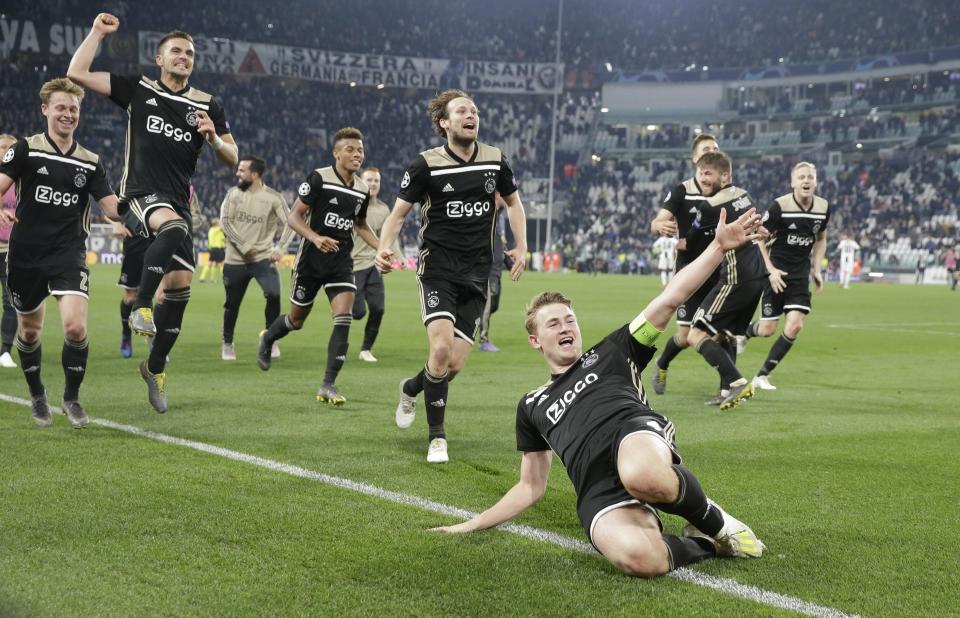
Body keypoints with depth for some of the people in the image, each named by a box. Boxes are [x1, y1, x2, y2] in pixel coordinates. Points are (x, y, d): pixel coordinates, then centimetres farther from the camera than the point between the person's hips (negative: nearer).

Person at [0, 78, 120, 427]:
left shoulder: (90, 162, 7)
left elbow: (113, 209, 3)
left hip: (69, 253, 1)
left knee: (76, 326, -17)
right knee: (29, 331, 12)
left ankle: (71, 398, 4)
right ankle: (37, 396, 36)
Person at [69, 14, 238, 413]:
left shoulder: (207, 106, 11)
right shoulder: (137, 89, 6)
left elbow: (232, 159, 10)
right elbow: (77, 74, 1)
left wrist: (214, 138, -10)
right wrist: (97, 33, 4)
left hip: (178, 200, 4)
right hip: (141, 191, -4)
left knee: (180, 284, -1)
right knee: (173, 227, -38)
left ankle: (155, 368, 15)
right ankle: (141, 306, -31)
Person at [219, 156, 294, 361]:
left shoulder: (273, 198, -6)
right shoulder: (233, 193, 0)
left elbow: (289, 223, -7)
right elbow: (225, 221, -5)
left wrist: (281, 248, -21)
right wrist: (243, 247, -12)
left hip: (263, 257, -2)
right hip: (235, 259, 2)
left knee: (273, 294, -23)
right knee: (232, 303, 9)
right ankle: (227, 344, 31)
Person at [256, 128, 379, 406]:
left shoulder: (362, 189, 6)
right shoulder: (319, 178, -11)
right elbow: (294, 217, -11)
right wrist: (316, 238, -27)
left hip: (341, 260, 3)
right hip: (311, 258, -3)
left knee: (343, 319, -14)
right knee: (296, 320, 11)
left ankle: (328, 385, -10)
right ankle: (267, 338, 46)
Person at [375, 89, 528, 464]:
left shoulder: (495, 160, 5)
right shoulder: (427, 165, -7)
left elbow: (513, 201, 21)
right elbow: (398, 212, -2)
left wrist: (521, 247, 10)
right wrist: (384, 249, -20)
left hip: (476, 274, 4)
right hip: (437, 268, -4)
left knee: (456, 364, -2)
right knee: (442, 347, -22)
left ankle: (411, 389, 32)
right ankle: (436, 437, -4)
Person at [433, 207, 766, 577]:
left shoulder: (610, 354, 26)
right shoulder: (532, 406, 33)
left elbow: (670, 299, 15)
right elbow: (531, 487, 36)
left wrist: (719, 246, 4)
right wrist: (472, 525, 28)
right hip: (599, 494, 1)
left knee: (643, 476, -44)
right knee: (639, 559, -37)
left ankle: (713, 522, -10)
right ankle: (704, 543, -4)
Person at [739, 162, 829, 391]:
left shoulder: (823, 208, 0)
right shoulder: (780, 206, -14)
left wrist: (816, 269, 8)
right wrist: (770, 270, -15)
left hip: (801, 275, 4)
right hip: (777, 273, -3)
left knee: (794, 326, -12)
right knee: (767, 329, -1)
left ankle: (762, 375, 2)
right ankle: (745, 332, 39)